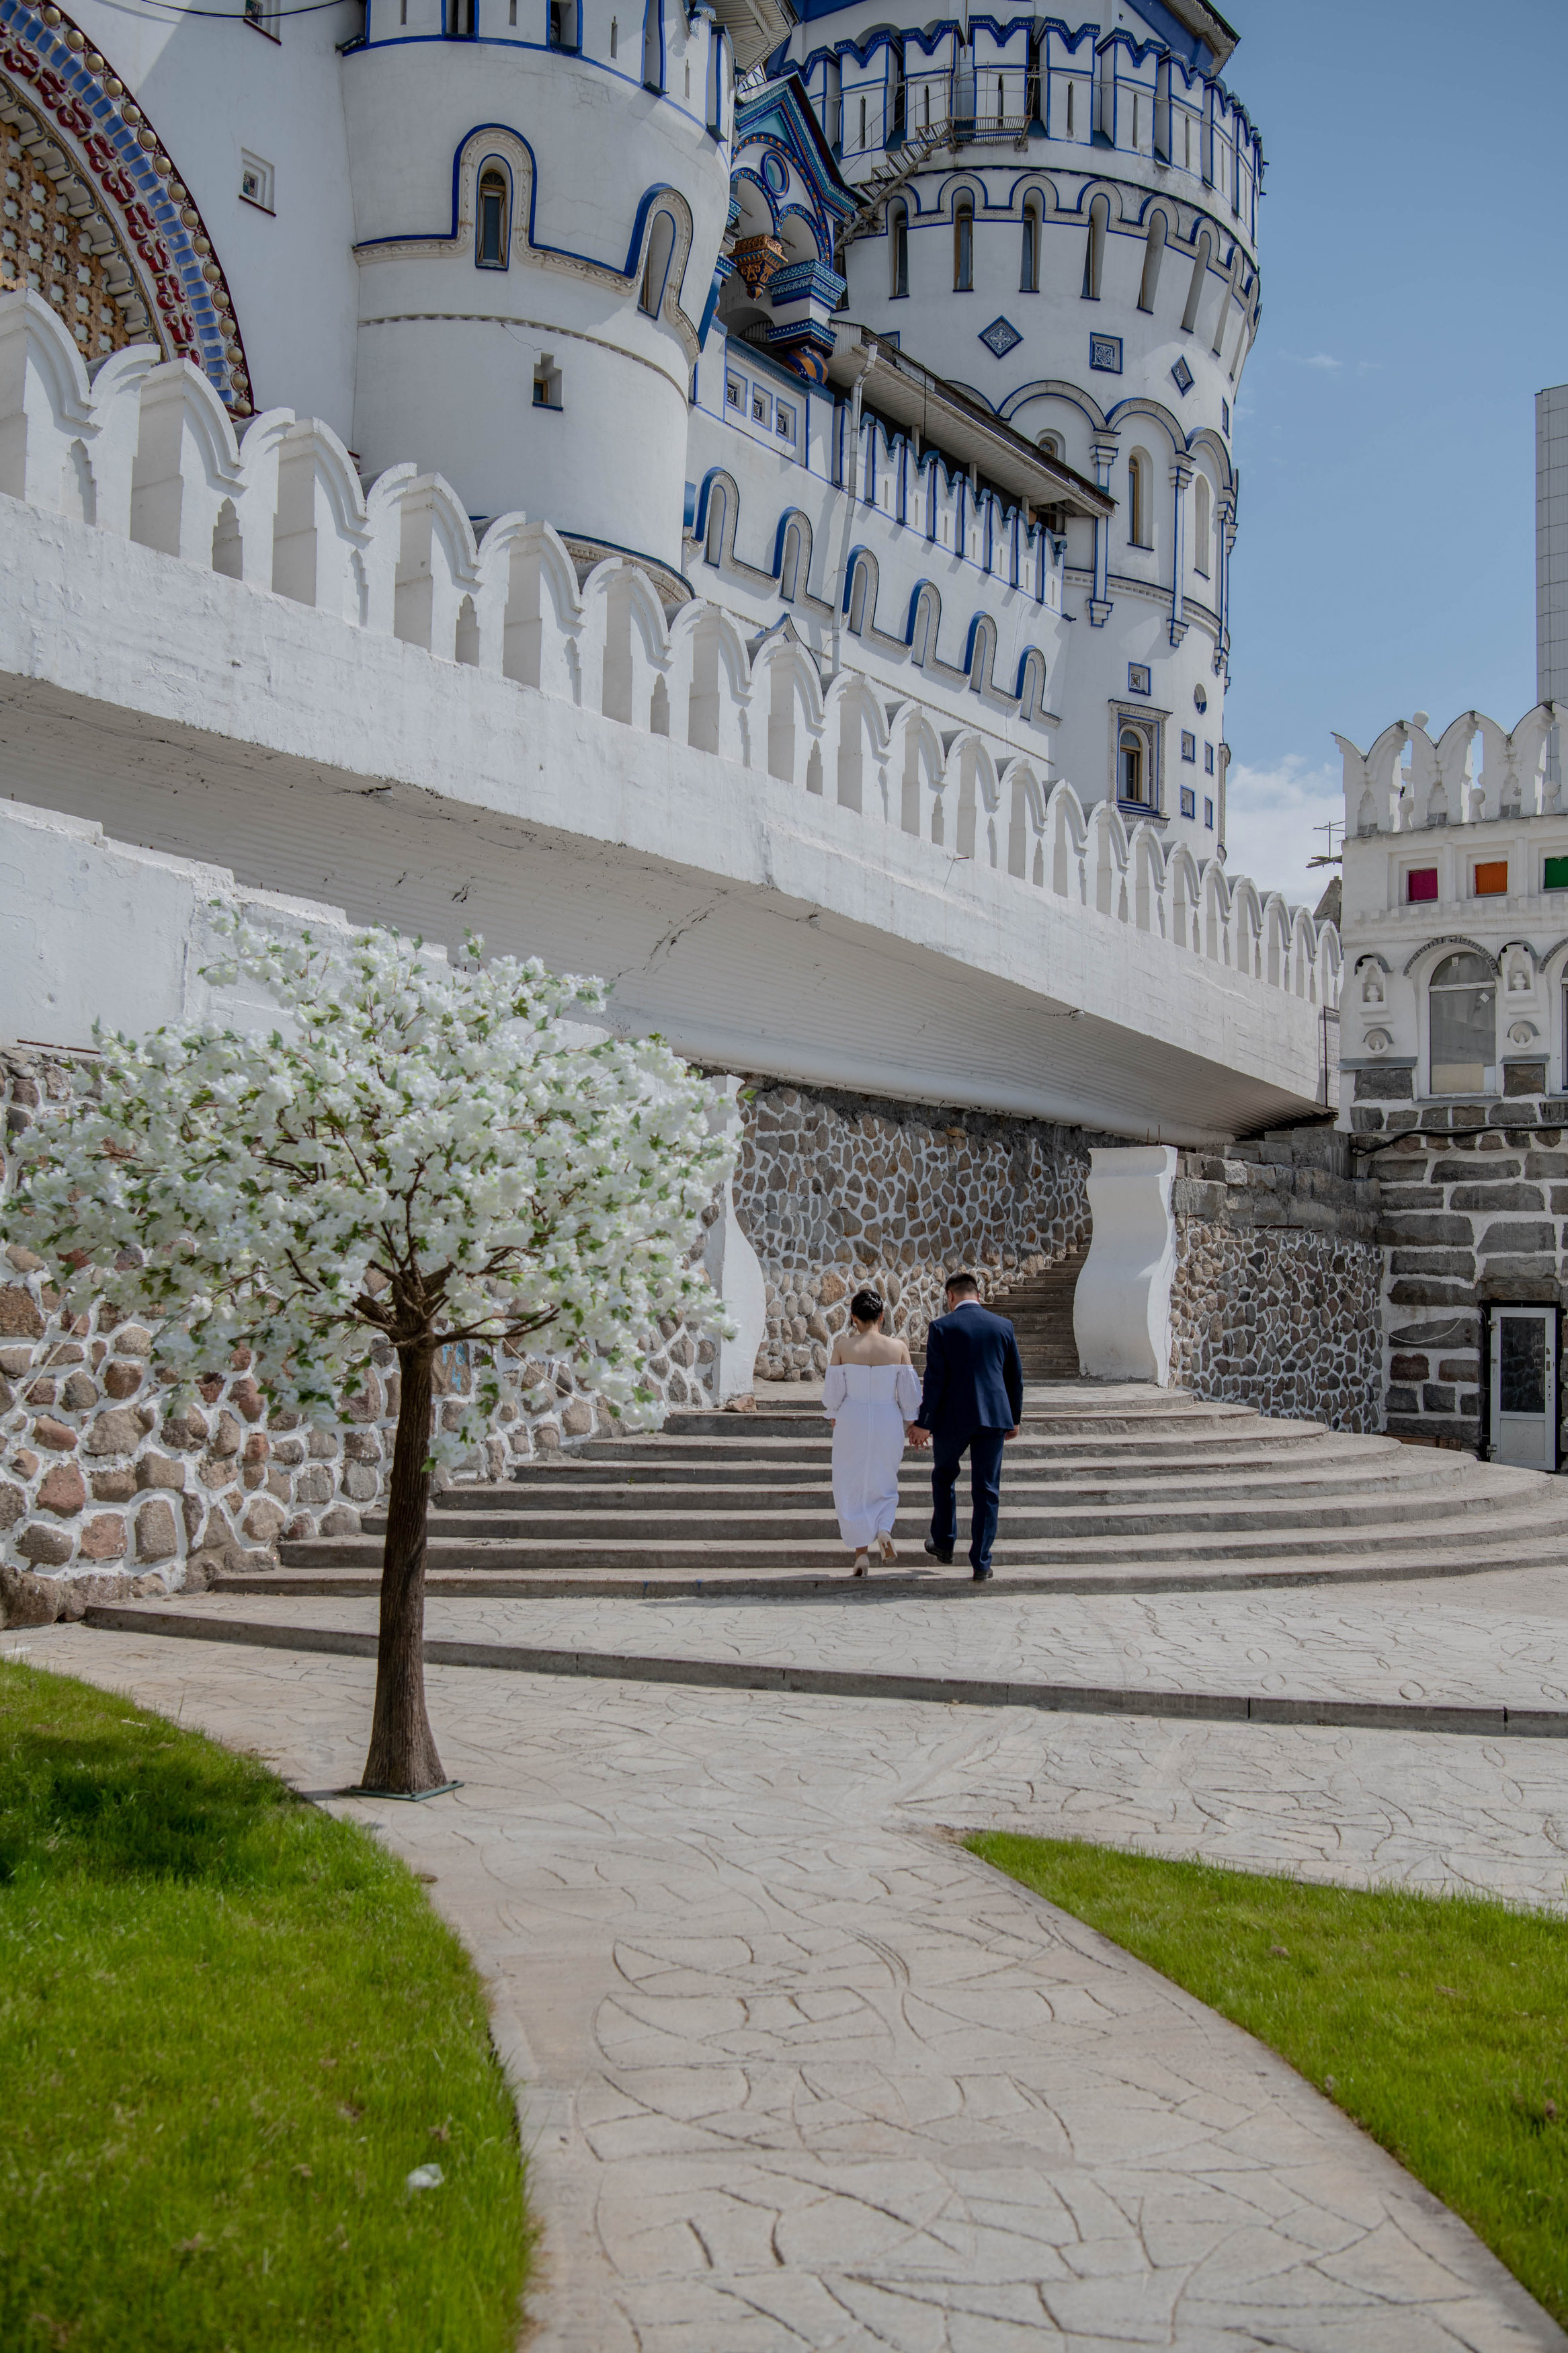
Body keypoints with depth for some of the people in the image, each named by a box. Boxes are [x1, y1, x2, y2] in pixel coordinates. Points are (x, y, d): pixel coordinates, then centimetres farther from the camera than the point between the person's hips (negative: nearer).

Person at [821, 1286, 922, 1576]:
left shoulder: (843, 1346, -8)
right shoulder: (898, 1348, -5)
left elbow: (833, 1390, -4)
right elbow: (910, 1392, -1)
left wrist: (833, 1416, 14)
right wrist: (909, 1423, 13)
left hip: (851, 1422, -1)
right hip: (888, 1422, 1)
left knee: (852, 1488, 11)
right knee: (884, 1484, 20)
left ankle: (862, 1553, 7)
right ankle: (884, 1530, -6)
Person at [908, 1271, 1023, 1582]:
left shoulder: (941, 1328, -6)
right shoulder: (1003, 1326, 5)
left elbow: (935, 1380, -9)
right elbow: (1015, 1377, 9)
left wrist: (923, 1423, -5)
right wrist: (1014, 1418, 19)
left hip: (953, 1417, -2)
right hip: (994, 1417, 2)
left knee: (943, 1477, 22)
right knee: (986, 1489, 6)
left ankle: (944, 1544, 31)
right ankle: (981, 1563, 6)